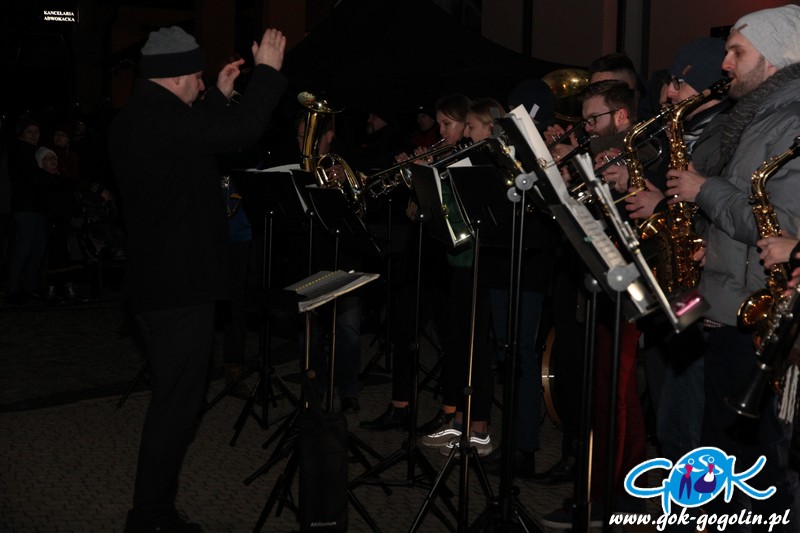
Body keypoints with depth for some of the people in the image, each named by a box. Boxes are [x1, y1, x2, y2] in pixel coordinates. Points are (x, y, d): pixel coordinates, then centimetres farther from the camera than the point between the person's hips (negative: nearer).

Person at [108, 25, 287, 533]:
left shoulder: (134, 119, 13)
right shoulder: (161, 118, -19)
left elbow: (196, 139, 27)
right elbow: (242, 130, -23)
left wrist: (218, 97, 23)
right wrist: (267, 71, -12)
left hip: (157, 280, 11)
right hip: (180, 284, -11)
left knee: (175, 400, 18)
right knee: (178, 403, -2)